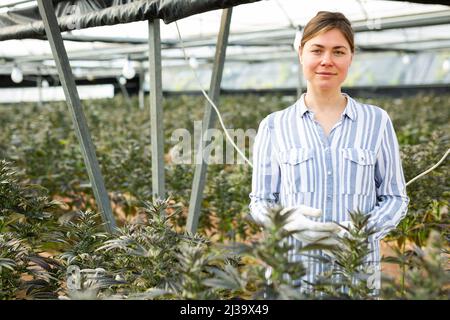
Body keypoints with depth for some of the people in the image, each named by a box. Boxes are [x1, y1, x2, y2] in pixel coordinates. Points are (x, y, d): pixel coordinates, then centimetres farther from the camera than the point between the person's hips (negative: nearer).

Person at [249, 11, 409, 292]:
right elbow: (261, 202, 3)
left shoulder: (377, 121, 2)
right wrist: (290, 220, -18)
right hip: (290, 272, 0)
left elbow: (395, 198, 4)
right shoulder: (274, 126, 1)